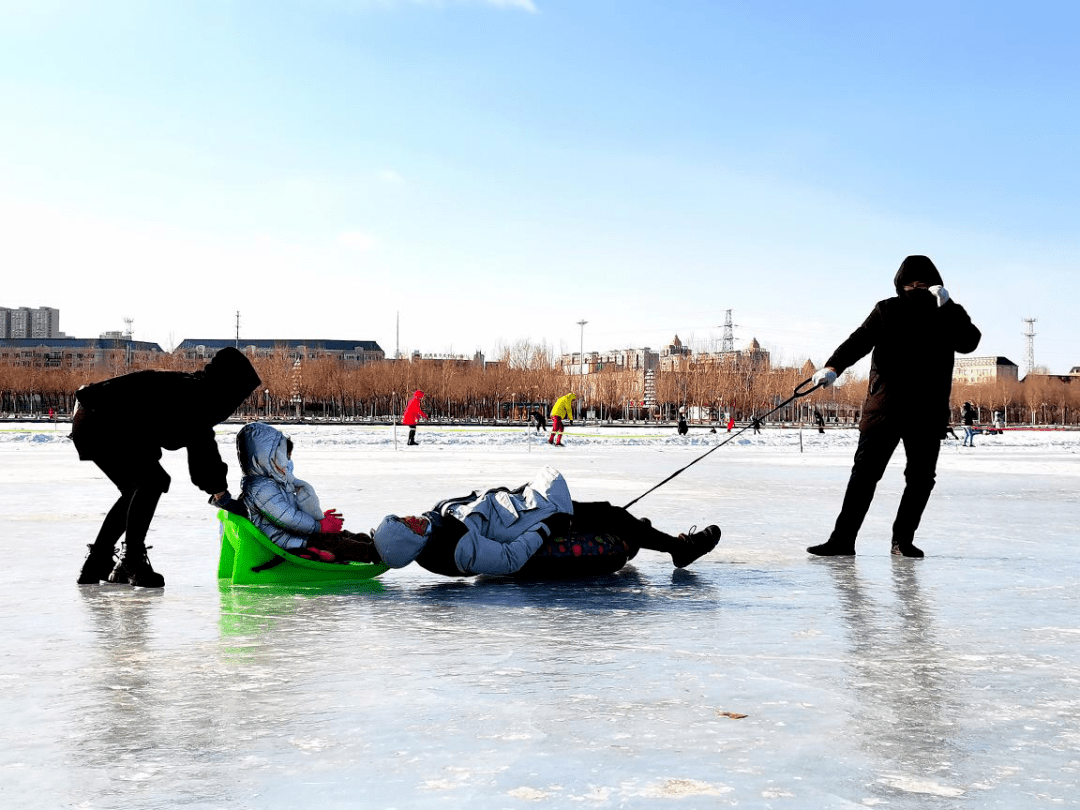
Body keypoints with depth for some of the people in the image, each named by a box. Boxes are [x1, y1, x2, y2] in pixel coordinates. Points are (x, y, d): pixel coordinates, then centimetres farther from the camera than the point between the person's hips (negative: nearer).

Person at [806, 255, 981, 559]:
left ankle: (903, 539, 17)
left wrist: (947, 306, -19)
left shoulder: (950, 314, 8)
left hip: (929, 414, 1)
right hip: (884, 407, -1)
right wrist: (832, 367, -22)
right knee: (865, 472, -3)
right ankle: (843, 538, -1)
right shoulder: (887, 310, 7)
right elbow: (859, 341, -5)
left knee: (921, 478, 5)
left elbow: (969, 342, -9)